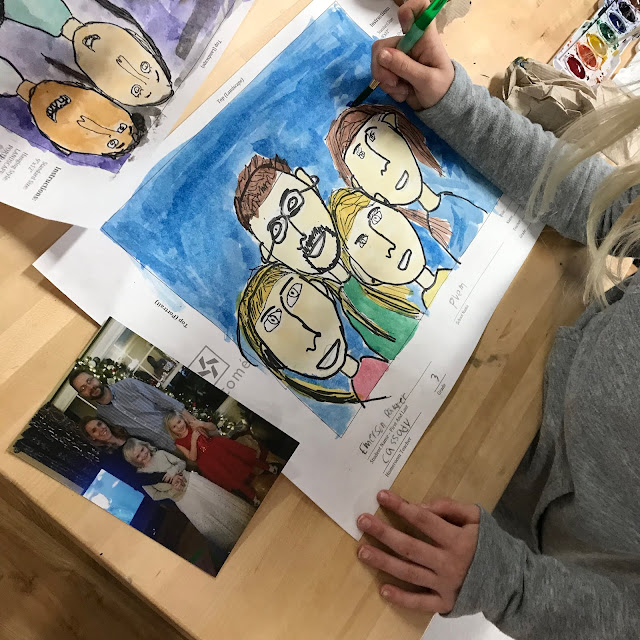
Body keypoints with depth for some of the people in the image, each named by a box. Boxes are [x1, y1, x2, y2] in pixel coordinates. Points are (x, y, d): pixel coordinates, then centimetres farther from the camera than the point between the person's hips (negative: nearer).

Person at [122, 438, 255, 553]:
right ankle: (232, 544, 8)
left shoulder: (160, 454, 2)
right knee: (208, 527, -9)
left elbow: (182, 463, 4)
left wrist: (174, 470, -17)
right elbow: (155, 495, -1)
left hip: (191, 481, 2)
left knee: (221, 501, -4)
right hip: (181, 497, -2)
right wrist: (172, 491, -17)